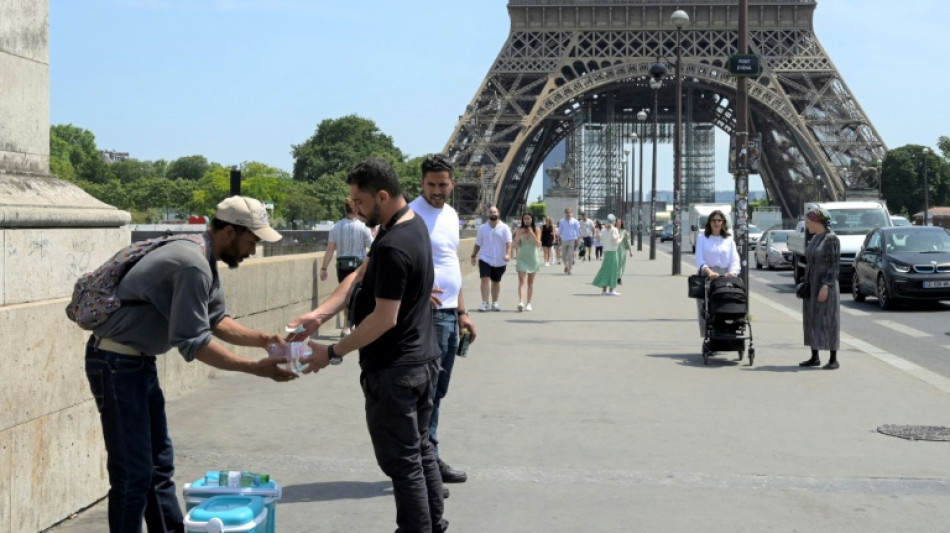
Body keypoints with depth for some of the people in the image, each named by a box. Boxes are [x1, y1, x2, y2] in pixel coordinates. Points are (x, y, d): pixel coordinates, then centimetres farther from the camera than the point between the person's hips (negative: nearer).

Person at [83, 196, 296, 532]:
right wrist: (257, 369, -21)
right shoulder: (193, 266, -24)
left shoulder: (203, 260, 8)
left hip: (140, 362, 11)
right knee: (134, 473, -5)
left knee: (159, 464, 16)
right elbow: (193, 343, -24)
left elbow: (216, 320, 13)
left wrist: (263, 339, 0)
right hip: (117, 363, -11)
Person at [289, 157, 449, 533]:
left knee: (402, 460, 1)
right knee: (420, 449, 20)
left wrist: (333, 353, -15)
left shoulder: (392, 247, -25)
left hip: (394, 370, -10)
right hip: (423, 359, 10)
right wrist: (319, 314, -3)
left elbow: (385, 318, -24)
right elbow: (360, 276, 6)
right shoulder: (414, 224, 6)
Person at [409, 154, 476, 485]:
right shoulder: (414, 215, -11)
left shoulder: (451, 215, 15)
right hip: (429, 313, -9)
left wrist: (462, 311, 20)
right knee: (428, 389, -5)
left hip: (449, 314, 9)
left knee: (437, 391, 14)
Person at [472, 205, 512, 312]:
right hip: (485, 259, 0)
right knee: (485, 279, -15)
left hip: (499, 260, 0)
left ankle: (495, 303, 24)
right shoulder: (482, 228, 6)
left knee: (496, 282, 11)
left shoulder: (504, 228, -2)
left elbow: (508, 242, -12)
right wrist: (473, 255, 7)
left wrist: (508, 254, -27)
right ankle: (485, 303, -15)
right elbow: (478, 244, 11)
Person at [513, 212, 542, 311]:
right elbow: (515, 245, -1)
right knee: (521, 281, -13)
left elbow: (538, 245, -8)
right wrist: (519, 235, -14)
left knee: (530, 282, 7)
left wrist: (532, 234, -17)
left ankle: (528, 303, 15)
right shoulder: (519, 230, 2)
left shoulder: (536, 230, 1)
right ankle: (521, 302, -25)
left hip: (532, 258, 1)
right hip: (522, 257, -1)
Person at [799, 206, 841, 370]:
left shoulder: (831, 238, -11)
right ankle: (814, 357, 14)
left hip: (825, 285, -8)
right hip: (812, 284, 8)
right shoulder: (814, 238, 12)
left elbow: (835, 264, -15)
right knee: (812, 320, 8)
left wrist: (826, 286, -21)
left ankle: (833, 359, 0)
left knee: (828, 321, -4)